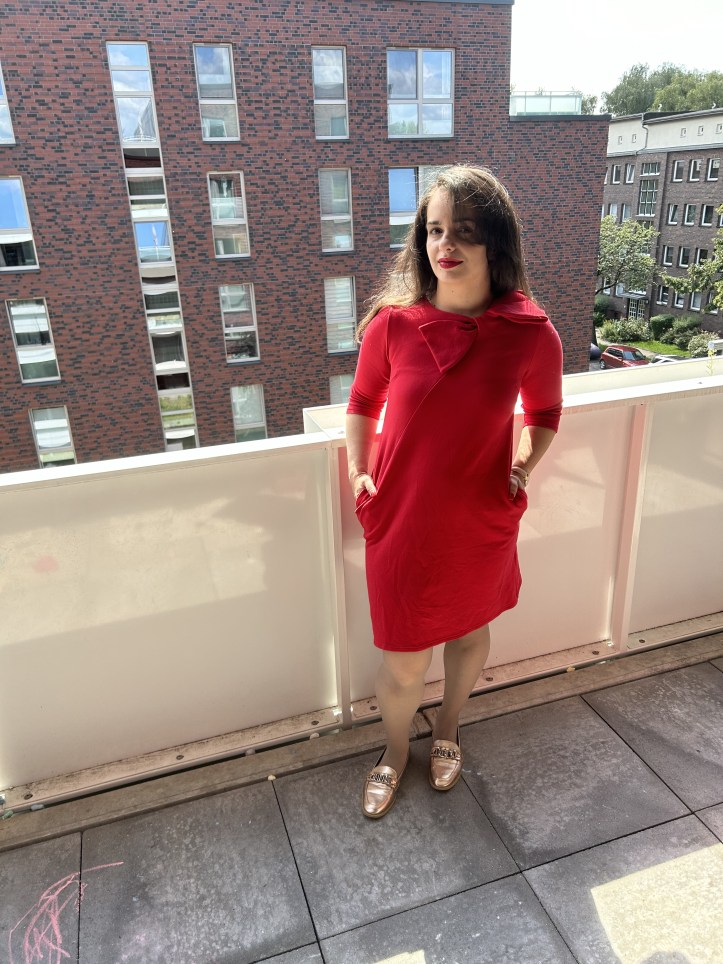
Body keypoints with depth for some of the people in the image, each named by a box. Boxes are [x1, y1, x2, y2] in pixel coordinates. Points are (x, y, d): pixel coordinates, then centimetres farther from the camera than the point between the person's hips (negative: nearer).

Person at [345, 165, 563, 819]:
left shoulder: (532, 334, -12)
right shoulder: (392, 323, -13)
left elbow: (544, 412, 8)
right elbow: (363, 403, 5)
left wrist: (524, 466, -6)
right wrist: (359, 473, -5)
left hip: (482, 525, 1)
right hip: (403, 522, -1)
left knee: (470, 634, 23)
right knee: (403, 667, 9)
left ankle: (448, 729, 56)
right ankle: (396, 750, 44)